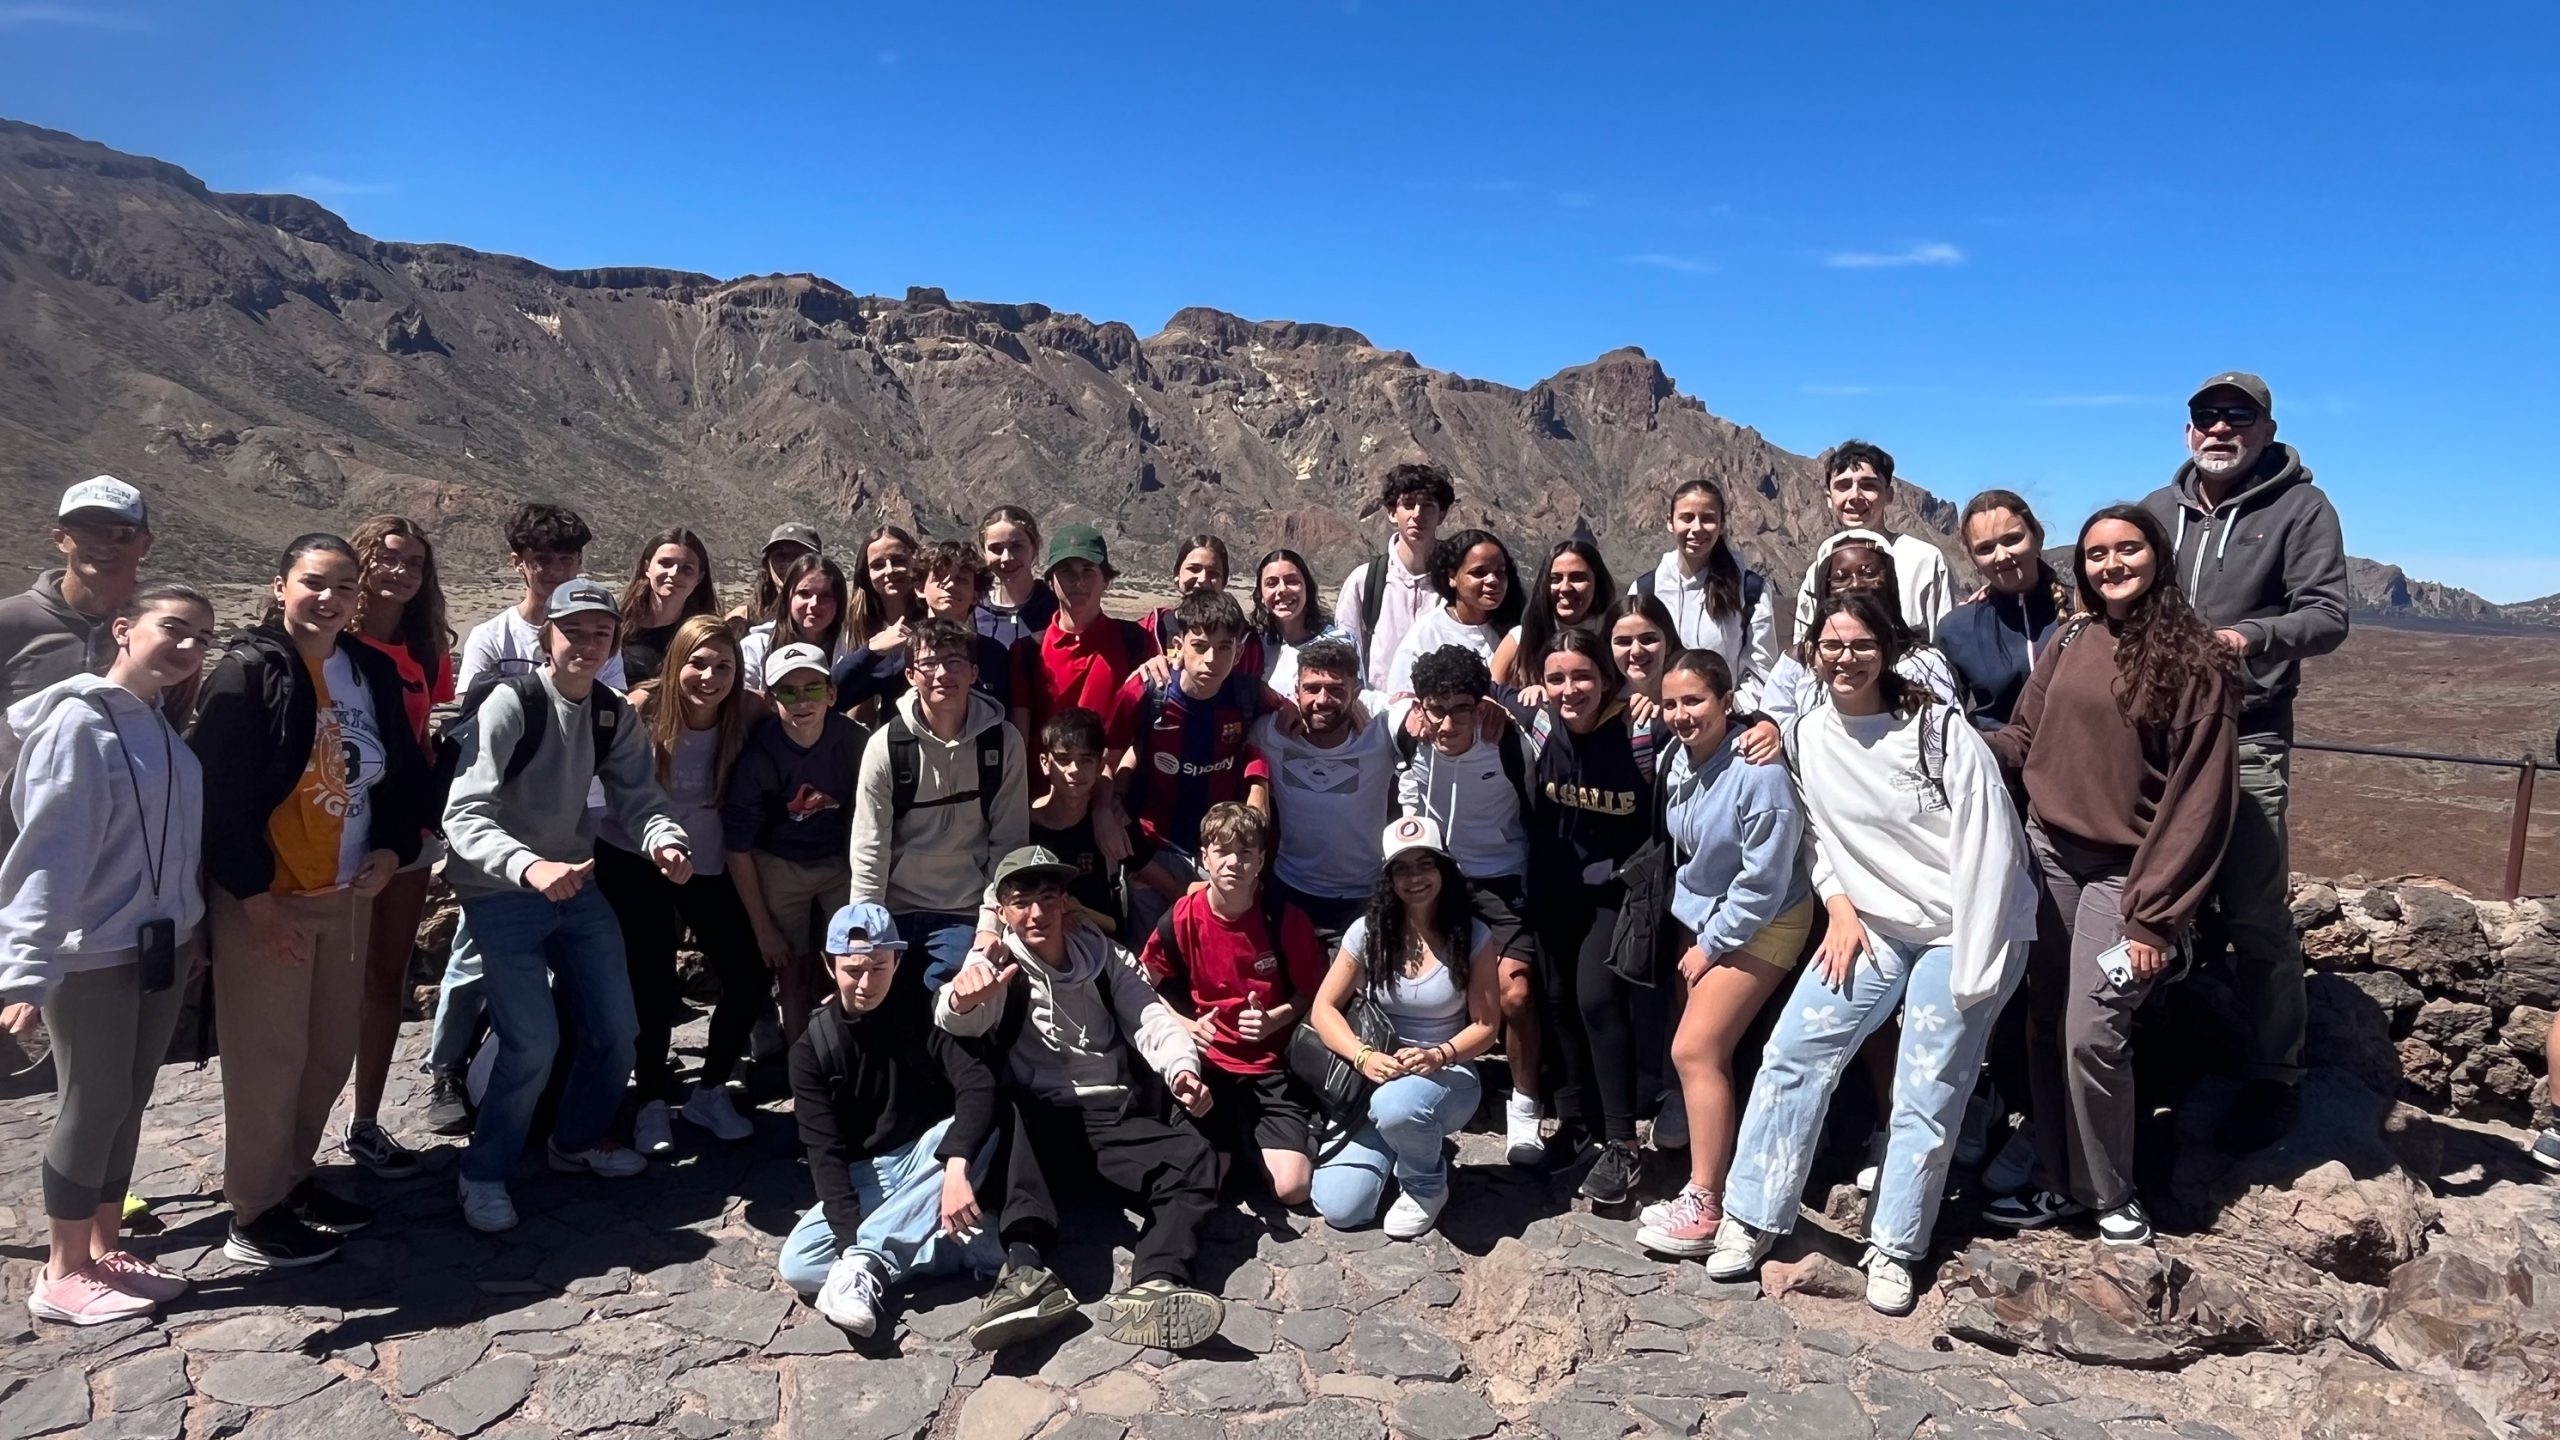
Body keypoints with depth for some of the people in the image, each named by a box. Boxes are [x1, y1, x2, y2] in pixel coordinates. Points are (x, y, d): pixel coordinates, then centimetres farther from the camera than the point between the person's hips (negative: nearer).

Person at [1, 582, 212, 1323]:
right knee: (93, 1107, 3)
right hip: (93, 956, -7)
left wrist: (191, 926, 16)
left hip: (159, 945, 7)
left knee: (129, 1103, 14)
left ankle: (105, 1250, 27)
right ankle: (62, 1275, 18)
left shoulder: (160, 724, 8)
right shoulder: (80, 722, -16)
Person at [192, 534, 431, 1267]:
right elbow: (220, 792, -14)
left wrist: (392, 849, -1)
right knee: (267, 1059, 1)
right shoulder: (248, 671, -11)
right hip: (265, 899, -6)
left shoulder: (373, 671, 7)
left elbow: (406, 771, 14)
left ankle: (293, 1179, 30)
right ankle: (253, 1214, 16)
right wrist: (254, 895, -16)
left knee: (330, 1051, 12)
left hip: (349, 895, 6)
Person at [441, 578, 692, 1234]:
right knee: (533, 1041, -14)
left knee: (616, 1029, 9)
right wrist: (529, 867, -46)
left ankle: (578, 1140, 35)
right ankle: (484, 1171, 11)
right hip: (501, 891, -6)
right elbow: (463, 815, -28)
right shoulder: (510, 705, -20)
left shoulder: (615, 717, -1)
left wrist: (666, 840, -28)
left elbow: (640, 799, -4)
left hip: (575, 883, 6)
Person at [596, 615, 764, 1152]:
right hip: (633, 861, -2)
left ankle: (710, 1091, 21)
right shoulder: (642, 709, -17)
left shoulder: (749, 715, -14)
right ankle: (652, 1102, 23)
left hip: (709, 866, 2)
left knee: (752, 976, -1)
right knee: (652, 984, 1)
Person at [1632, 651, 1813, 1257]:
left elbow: (1763, 882, -21)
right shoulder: (1676, 759, -5)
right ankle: (1714, 1183, 19)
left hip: (1761, 925, -7)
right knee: (1709, 1055, 6)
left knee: (1694, 1052, -11)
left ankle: (1705, 1207, -1)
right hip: (1704, 917, 7)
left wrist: (1710, 946, -13)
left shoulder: (1759, 774, -26)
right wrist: (1697, 934, 10)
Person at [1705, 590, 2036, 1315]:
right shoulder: (1808, 737, 1)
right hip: (1871, 924, 5)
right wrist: (1839, 907, -3)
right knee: (1794, 1051, -4)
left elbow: (1990, 845, -16)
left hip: (1960, 928, -4)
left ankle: (1894, 1250, 16)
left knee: (1927, 1096, -1)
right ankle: (1752, 1221, 7)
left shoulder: (1941, 731, -15)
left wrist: (1973, 970, -19)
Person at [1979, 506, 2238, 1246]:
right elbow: (2024, 739, 7)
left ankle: (2111, 1196, 14)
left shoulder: (2195, 660, -8)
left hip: (2123, 869, -5)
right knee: (2045, 1026, 7)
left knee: (2092, 1035, -9)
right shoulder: (2070, 642, 6)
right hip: (2047, 852, 5)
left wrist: (2154, 914, -13)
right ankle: (2063, 1185, 22)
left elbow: (2198, 798, -10)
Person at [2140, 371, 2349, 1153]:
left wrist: (2253, 636, -29)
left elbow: (2327, 615, -11)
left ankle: (2273, 1078, 13)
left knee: (2255, 918, -1)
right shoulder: (2158, 508, 12)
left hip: (2246, 739, -4)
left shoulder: (2301, 507, -1)